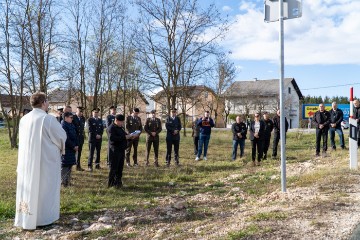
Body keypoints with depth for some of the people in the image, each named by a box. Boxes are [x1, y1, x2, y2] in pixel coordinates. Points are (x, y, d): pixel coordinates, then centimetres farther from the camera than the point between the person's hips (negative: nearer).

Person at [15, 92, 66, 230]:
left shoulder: (24, 119, 2)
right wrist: (60, 148, 12)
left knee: (28, 187, 14)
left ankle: (25, 218, 24)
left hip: (27, 160, 6)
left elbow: (23, 139, 15)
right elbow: (61, 136, -9)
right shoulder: (48, 118, -16)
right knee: (45, 188, 6)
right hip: (46, 160, -5)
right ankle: (44, 218, 15)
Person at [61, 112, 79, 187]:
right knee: (65, 165, -2)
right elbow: (66, 138, -20)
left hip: (72, 149, 9)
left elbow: (75, 136, 14)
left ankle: (68, 181, 21)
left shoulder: (71, 125, 12)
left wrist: (77, 145, 1)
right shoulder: (63, 125, -15)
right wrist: (73, 146, -16)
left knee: (70, 164, 13)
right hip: (66, 149, -9)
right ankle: (64, 182, 6)